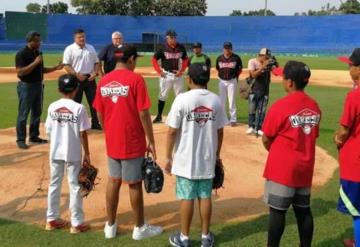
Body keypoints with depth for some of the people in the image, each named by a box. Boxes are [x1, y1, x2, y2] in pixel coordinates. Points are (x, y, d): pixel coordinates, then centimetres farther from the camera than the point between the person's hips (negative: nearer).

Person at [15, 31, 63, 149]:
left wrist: (55, 68, 5)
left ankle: (34, 136, 25)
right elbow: (20, 72, -22)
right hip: (26, 86, -8)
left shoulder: (38, 53, 10)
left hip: (38, 85, 8)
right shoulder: (21, 54, -14)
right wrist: (35, 62, -25)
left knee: (37, 113, 14)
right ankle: (21, 140, 4)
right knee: (23, 114, -2)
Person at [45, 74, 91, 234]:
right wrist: (87, 153, -1)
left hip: (55, 153, 4)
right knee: (75, 186, 6)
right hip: (73, 154, -4)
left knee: (54, 184, 16)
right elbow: (83, 134, -11)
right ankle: (76, 223, 12)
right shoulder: (79, 108, -12)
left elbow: (49, 131, 2)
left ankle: (51, 220, 26)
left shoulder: (52, 107, -1)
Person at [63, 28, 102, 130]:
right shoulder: (70, 49, -4)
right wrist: (77, 74, -19)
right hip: (76, 79, -4)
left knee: (93, 101, 8)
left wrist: (95, 73, -4)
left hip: (90, 78, 4)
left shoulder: (91, 48, 11)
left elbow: (96, 62, 14)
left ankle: (95, 123, 19)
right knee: (75, 102, 2)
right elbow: (66, 65, -9)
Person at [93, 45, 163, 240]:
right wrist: (151, 140, -7)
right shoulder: (135, 79, -13)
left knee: (113, 181, 17)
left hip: (112, 142, 5)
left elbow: (100, 114, 9)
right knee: (135, 184, 7)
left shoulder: (104, 81, 3)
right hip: (132, 142, -5)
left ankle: (110, 225, 27)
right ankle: (140, 228, 21)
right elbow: (143, 114, -15)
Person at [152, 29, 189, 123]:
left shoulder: (181, 47, 0)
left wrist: (182, 70, -3)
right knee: (163, 95, 4)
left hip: (178, 75, 2)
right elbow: (154, 59, -4)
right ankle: (159, 116, 13)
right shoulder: (163, 48, -7)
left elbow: (185, 59, 9)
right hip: (166, 75, -2)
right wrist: (159, 71, -10)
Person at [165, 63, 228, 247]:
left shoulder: (182, 99, -12)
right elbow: (220, 132, 5)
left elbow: (172, 131, -12)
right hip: (207, 159, 3)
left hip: (185, 159, -3)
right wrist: (216, 155, 17)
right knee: (205, 196, 13)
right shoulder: (216, 100, 0)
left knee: (187, 197, 7)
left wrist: (168, 157, -2)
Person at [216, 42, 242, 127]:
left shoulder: (236, 58, -6)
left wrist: (236, 76, -2)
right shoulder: (219, 58, 3)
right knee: (221, 100, 9)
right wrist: (221, 75, 5)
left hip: (232, 81, -3)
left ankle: (233, 119, 8)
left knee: (232, 101, 0)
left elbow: (240, 69, 3)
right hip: (222, 81, 3)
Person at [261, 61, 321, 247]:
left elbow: (266, 140, -9)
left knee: (277, 211, 3)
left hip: (282, 168, -6)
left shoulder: (280, 106, -17)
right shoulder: (314, 106, 3)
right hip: (305, 167, 6)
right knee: (303, 211, 15)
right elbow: (313, 136, 11)